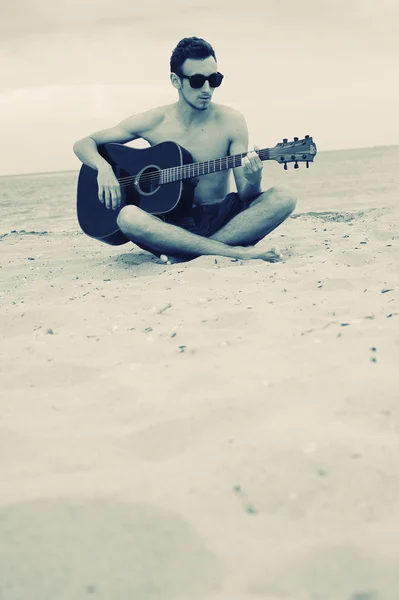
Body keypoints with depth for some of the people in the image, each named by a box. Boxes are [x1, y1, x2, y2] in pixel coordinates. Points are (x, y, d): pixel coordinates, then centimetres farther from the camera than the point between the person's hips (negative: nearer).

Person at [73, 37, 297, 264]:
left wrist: (253, 182, -27)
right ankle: (235, 250, -30)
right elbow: (83, 144, 6)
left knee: (283, 197, -25)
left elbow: (245, 196, -3)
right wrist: (103, 167, -16)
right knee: (128, 216, -34)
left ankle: (183, 252, -27)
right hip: (172, 222, -1)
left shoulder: (231, 121, -1)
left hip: (222, 218, 1)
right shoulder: (154, 122, -1)